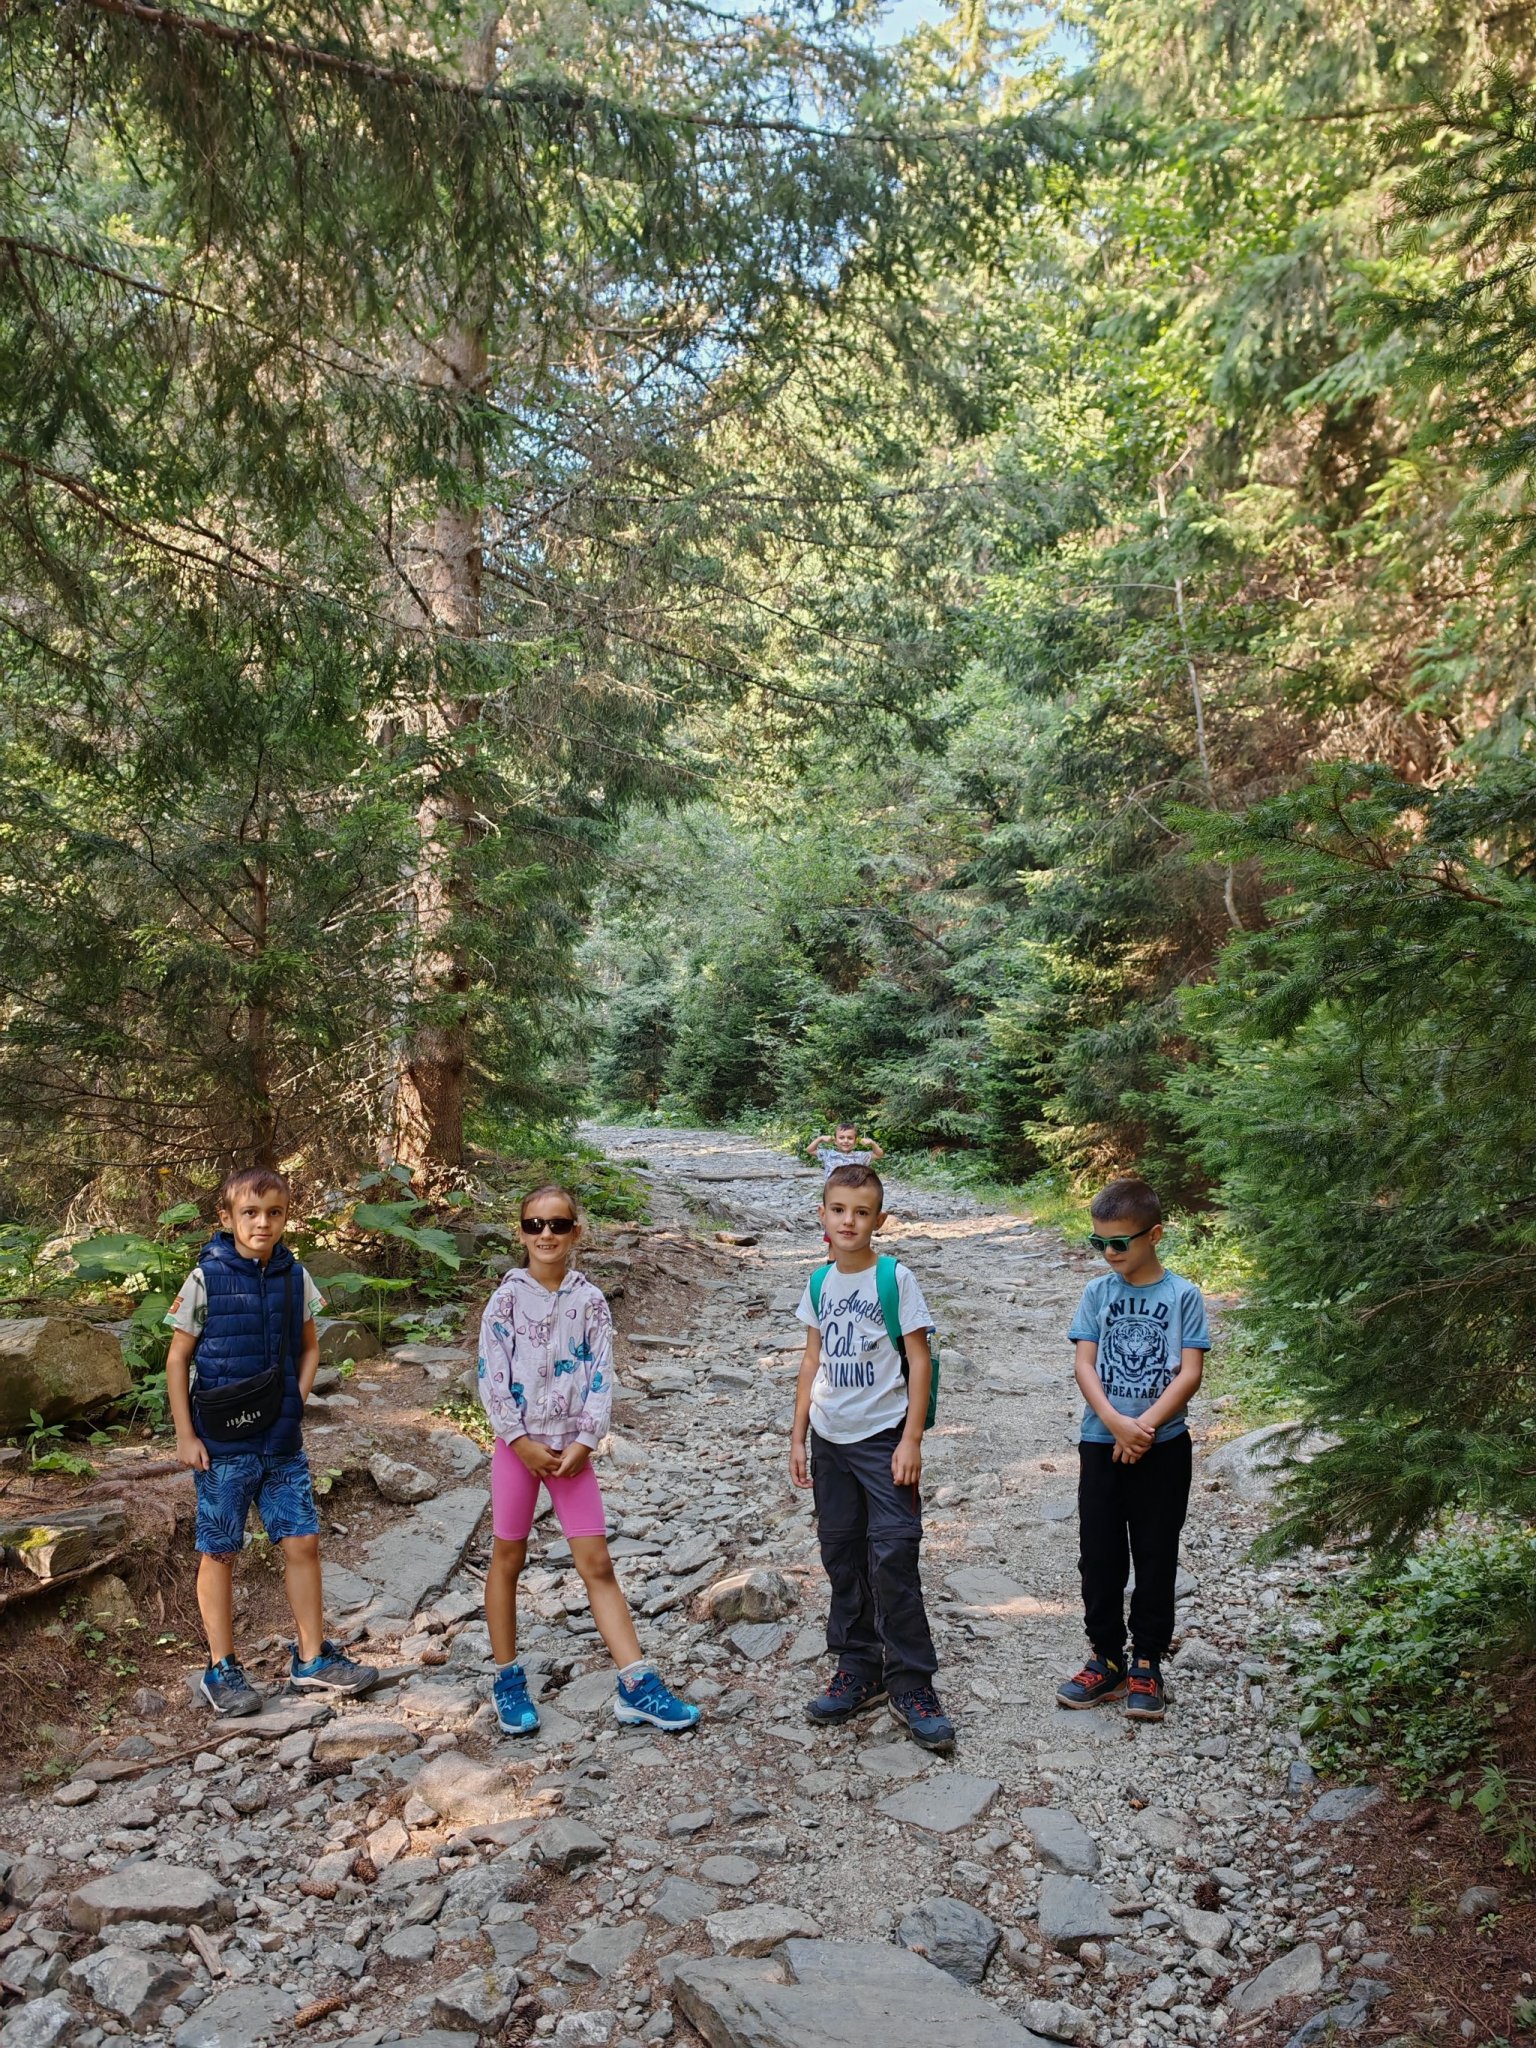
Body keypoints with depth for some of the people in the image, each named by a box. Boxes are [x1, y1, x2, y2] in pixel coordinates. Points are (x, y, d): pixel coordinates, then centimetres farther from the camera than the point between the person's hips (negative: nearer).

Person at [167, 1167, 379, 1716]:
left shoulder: (295, 1276, 1)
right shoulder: (206, 1278, -10)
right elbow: (178, 1359, -4)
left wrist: (298, 1397, -2)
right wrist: (185, 1436, -7)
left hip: (282, 1439, 4)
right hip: (222, 1443, -3)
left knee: (302, 1543, 6)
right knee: (219, 1553, 8)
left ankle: (312, 1659, 20)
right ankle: (221, 1670, 22)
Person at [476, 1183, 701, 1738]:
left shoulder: (590, 1300, -1)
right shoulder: (507, 1299, -6)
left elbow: (601, 1377, -2)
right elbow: (491, 1378, -8)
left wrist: (585, 1441, -10)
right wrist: (522, 1441, -12)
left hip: (571, 1447, 1)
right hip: (518, 1443, -1)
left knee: (597, 1564, 2)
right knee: (507, 1560, 10)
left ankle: (636, 1686, 5)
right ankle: (508, 1679, 26)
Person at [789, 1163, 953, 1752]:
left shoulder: (896, 1278, -10)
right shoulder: (820, 1284, 5)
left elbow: (919, 1360, -9)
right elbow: (812, 1361, 12)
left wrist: (912, 1439, -13)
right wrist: (798, 1436, 9)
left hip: (884, 1438, -5)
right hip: (830, 1440, 5)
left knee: (893, 1559, -7)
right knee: (842, 1557, 13)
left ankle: (911, 1685, 7)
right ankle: (859, 1670, 27)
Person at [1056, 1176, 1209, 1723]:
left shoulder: (1183, 1295, -5)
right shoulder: (1098, 1292, 1)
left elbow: (1189, 1373, -9)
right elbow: (1084, 1364, -4)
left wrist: (1144, 1426, -18)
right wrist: (1115, 1423, -18)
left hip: (1162, 1446, -2)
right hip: (1100, 1444, 2)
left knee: (1156, 1558, 8)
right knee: (1099, 1557, 8)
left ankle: (1147, 1664, 22)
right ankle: (1107, 1659, 22)